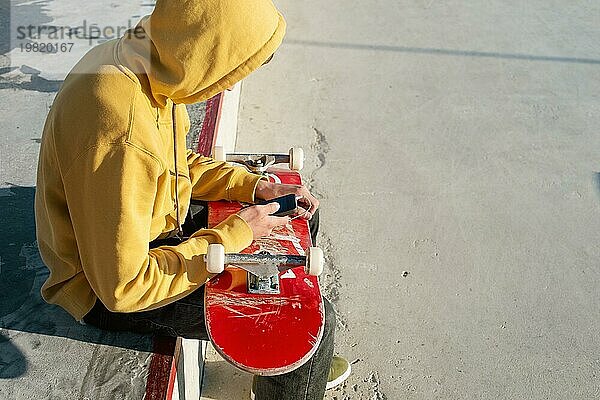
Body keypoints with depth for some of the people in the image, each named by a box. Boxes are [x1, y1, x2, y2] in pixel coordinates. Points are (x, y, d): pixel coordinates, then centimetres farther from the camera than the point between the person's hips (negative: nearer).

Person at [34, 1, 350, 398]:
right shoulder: (119, 135, -37)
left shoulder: (145, 61, -7)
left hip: (157, 228, 9)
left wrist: (255, 185, -4)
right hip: (109, 292, -9)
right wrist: (236, 234, -23)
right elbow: (124, 287, -30)